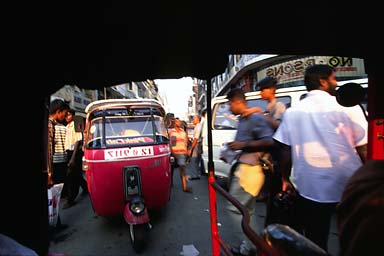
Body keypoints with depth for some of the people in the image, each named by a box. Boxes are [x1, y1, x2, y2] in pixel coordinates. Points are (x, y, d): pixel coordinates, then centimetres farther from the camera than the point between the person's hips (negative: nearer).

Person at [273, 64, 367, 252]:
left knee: (315, 243, 19)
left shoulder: (292, 111, 0)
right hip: (349, 186, -1)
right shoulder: (347, 106, -8)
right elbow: (363, 149, -8)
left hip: (309, 188, 2)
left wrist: (285, 178, 12)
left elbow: (286, 150, 0)